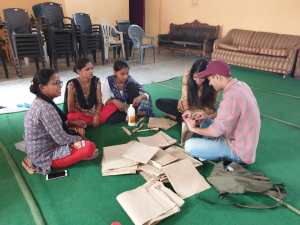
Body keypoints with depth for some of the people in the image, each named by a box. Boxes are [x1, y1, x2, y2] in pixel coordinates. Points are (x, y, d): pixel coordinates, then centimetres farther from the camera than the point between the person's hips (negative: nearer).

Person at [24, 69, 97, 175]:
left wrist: (72, 124, 4)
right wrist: (78, 139, -6)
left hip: (41, 149, 10)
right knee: (90, 147, -24)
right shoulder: (45, 108, -26)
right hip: (45, 156, -10)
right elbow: (61, 139, -23)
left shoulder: (39, 102, 3)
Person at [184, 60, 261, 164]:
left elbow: (216, 131, -24)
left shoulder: (231, 96, -30)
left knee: (189, 145, -14)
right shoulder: (240, 85, 0)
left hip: (238, 150, -9)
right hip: (242, 141, 9)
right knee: (204, 123, 19)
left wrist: (193, 128, -7)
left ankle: (227, 157, 1)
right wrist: (207, 116, 4)